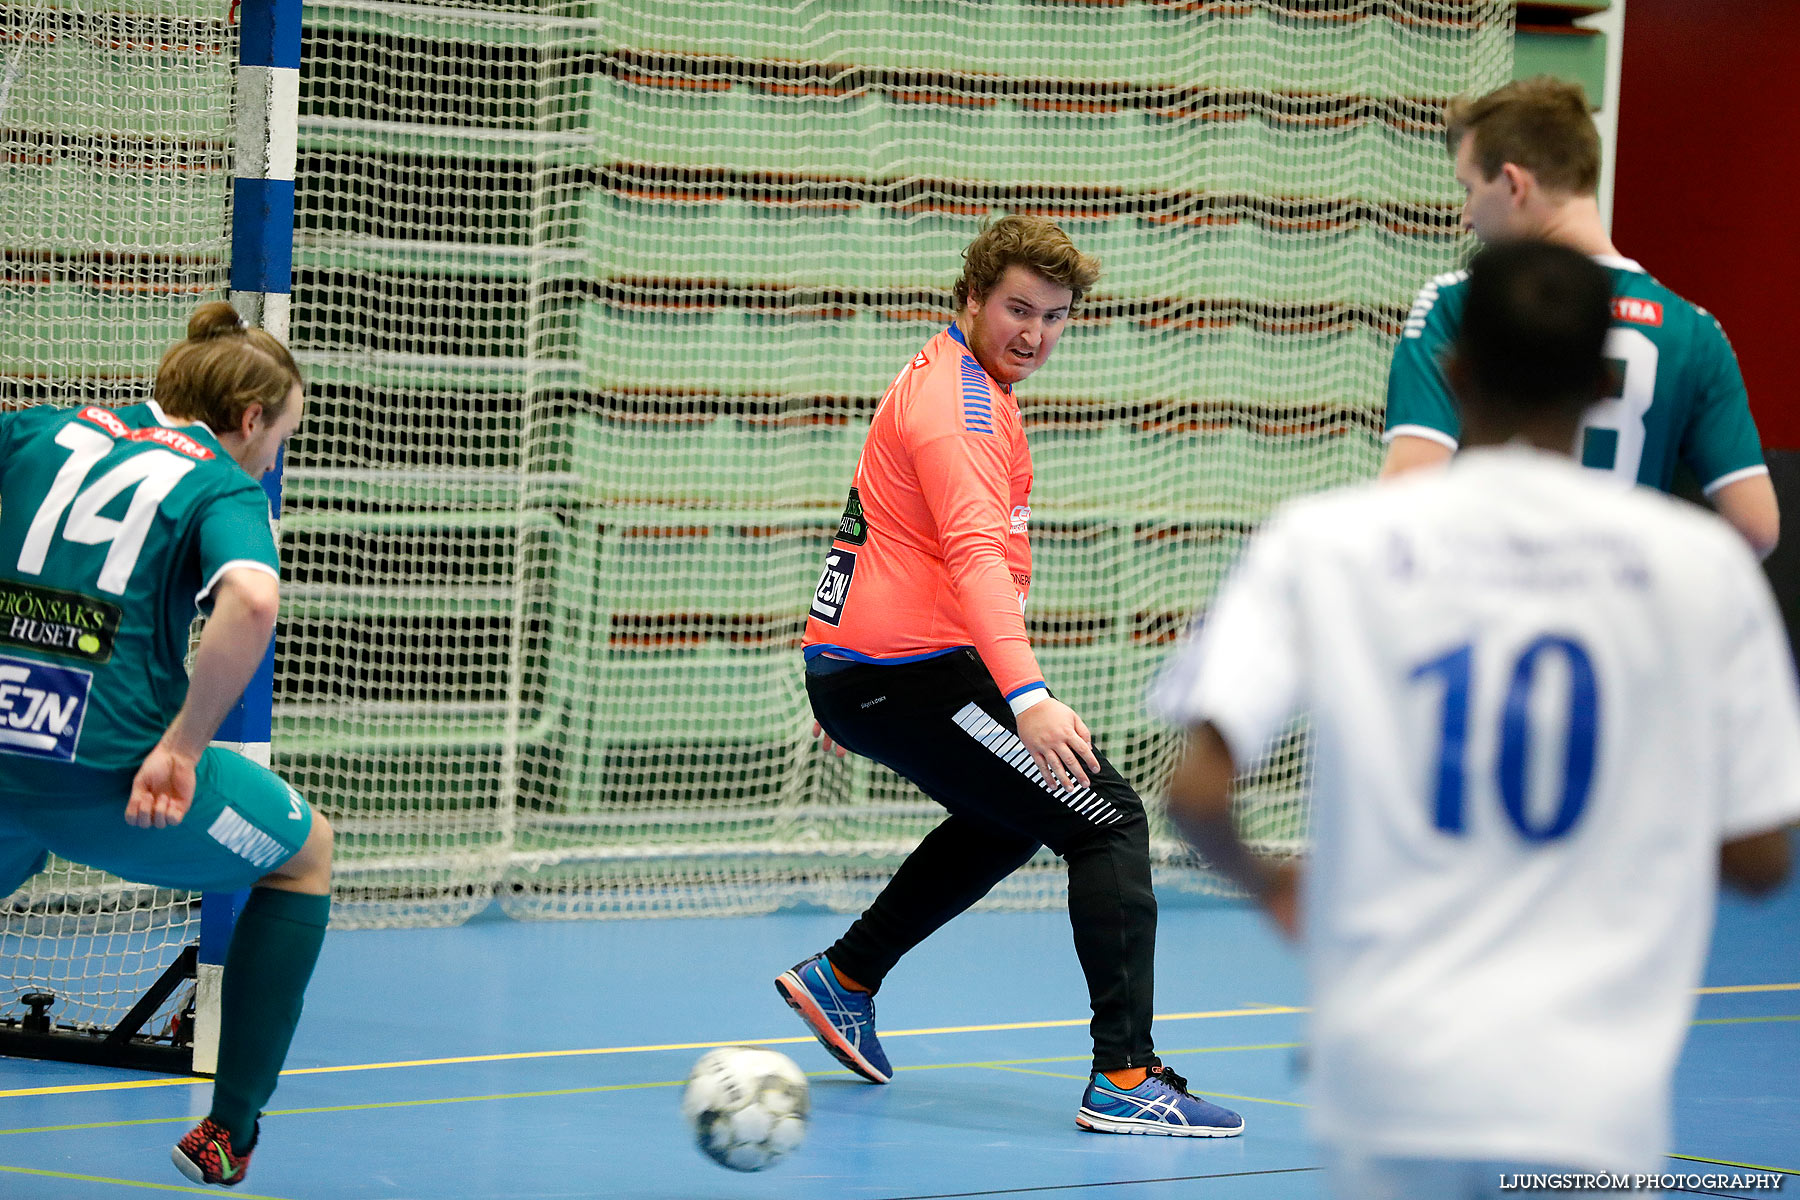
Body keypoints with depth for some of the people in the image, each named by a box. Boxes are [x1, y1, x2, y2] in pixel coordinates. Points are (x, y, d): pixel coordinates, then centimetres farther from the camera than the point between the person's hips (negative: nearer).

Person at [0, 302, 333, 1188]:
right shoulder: (223, 489, -1)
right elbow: (251, 602, -22)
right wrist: (180, 747, -16)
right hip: (109, 773, -4)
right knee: (305, 852, 23)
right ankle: (229, 1133, 23)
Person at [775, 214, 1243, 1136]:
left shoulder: (959, 383, 17)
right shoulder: (956, 399, -17)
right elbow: (976, 555, -31)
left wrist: (850, 692, 35)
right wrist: (1027, 697, -43)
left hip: (856, 668, 11)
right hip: (909, 674, -11)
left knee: (1008, 821, 31)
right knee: (1110, 823, -12)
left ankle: (844, 980, 38)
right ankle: (1125, 1078, -19)